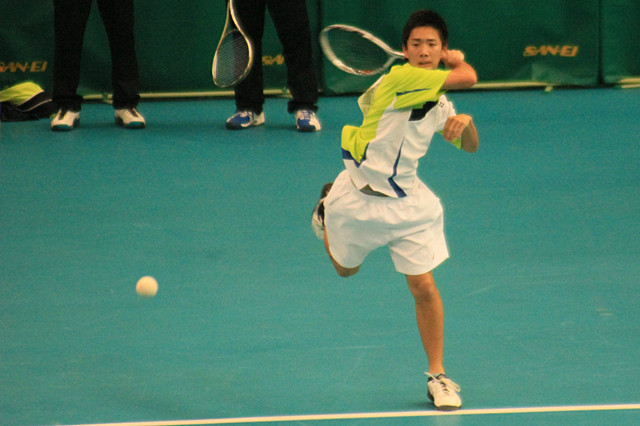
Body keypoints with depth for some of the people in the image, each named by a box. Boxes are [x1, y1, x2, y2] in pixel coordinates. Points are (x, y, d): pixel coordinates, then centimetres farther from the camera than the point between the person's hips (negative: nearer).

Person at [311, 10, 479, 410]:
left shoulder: (439, 102, 1)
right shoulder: (398, 79, -21)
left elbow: (471, 146, 14)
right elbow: (468, 78, -28)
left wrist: (465, 122, -8)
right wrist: (459, 61, -6)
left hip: (407, 201, 4)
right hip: (359, 194, -4)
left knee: (424, 287, -6)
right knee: (346, 269, 23)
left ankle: (438, 376, 7)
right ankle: (328, 208, 55)